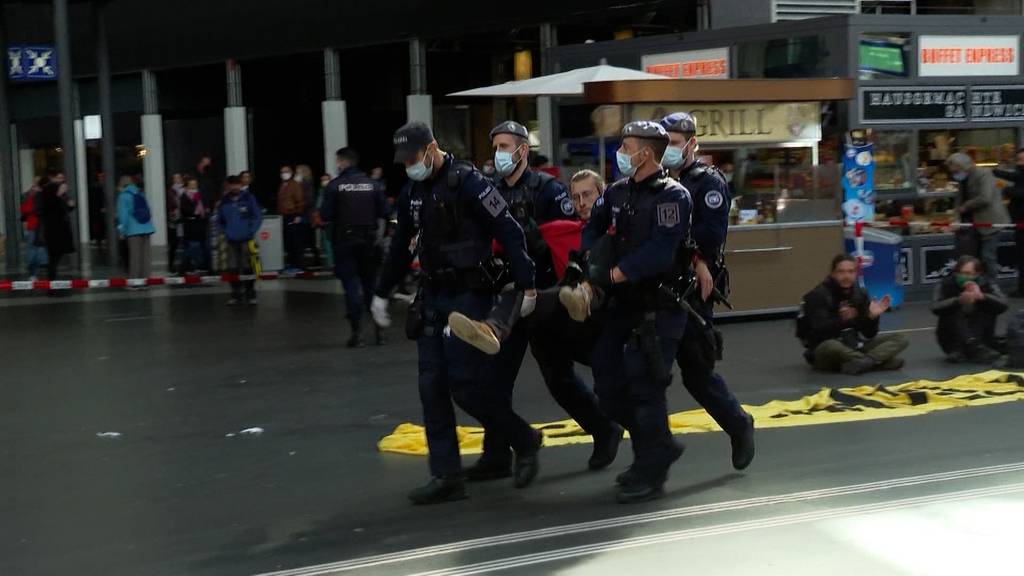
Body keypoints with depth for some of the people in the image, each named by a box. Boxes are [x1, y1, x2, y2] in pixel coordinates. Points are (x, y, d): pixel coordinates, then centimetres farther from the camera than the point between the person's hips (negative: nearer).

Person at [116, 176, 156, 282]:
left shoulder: (123, 196, -2)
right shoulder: (141, 194, 15)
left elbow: (123, 214, -7)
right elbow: (149, 211, 18)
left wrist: (122, 230, -2)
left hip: (134, 229, -5)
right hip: (146, 228, 5)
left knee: (134, 255, -3)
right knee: (145, 255, 7)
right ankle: (145, 278, 8)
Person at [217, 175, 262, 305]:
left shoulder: (249, 198, -6)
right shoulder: (224, 201, 2)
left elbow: (258, 217, -4)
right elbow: (220, 219, 14)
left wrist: (252, 231, -9)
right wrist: (225, 232, 5)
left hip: (246, 239, -2)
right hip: (231, 240, 2)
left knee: (247, 268, 3)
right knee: (233, 268, 2)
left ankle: (250, 294, 10)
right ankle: (236, 295, 10)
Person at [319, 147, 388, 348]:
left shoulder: (335, 186, -8)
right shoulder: (371, 184, 4)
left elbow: (325, 216, -10)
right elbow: (382, 213, 5)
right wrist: (379, 234, 13)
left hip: (345, 240, -3)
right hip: (368, 240, 4)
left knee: (351, 286, 0)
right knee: (371, 284, 12)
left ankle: (357, 333, -2)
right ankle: (379, 329, 12)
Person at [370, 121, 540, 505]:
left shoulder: (467, 183, -14)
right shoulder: (413, 192, 10)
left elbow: (509, 232, -16)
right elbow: (402, 246, 21)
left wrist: (526, 285, -19)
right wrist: (382, 293, 26)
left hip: (469, 296, -8)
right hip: (432, 297, 8)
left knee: (468, 386, -9)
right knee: (432, 387, 3)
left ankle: (524, 442, 15)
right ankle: (447, 477, 8)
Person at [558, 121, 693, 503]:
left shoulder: (672, 196, -14)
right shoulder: (617, 192, 11)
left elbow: (659, 252, -24)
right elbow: (592, 232, 10)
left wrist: (613, 274, -21)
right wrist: (591, 277, -7)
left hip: (658, 309, -8)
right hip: (622, 304, 8)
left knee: (645, 387, -7)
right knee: (608, 383, 8)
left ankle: (650, 475, 5)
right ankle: (659, 448, 27)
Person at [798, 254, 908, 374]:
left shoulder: (860, 293, 3)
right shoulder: (819, 295, -13)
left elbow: (869, 334, 2)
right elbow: (819, 332, -24)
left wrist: (873, 316, -18)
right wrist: (841, 319, -40)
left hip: (854, 347, 6)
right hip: (824, 351, -6)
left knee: (900, 339, -5)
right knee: (830, 346, -41)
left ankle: (859, 363, -28)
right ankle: (880, 360, -25)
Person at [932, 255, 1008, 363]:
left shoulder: (987, 284, -6)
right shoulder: (946, 285, -8)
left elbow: (1003, 305, -20)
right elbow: (935, 308, -24)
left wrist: (982, 296, -37)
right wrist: (959, 301, -39)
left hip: (978, 334, 1)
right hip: (951, 338, -1)